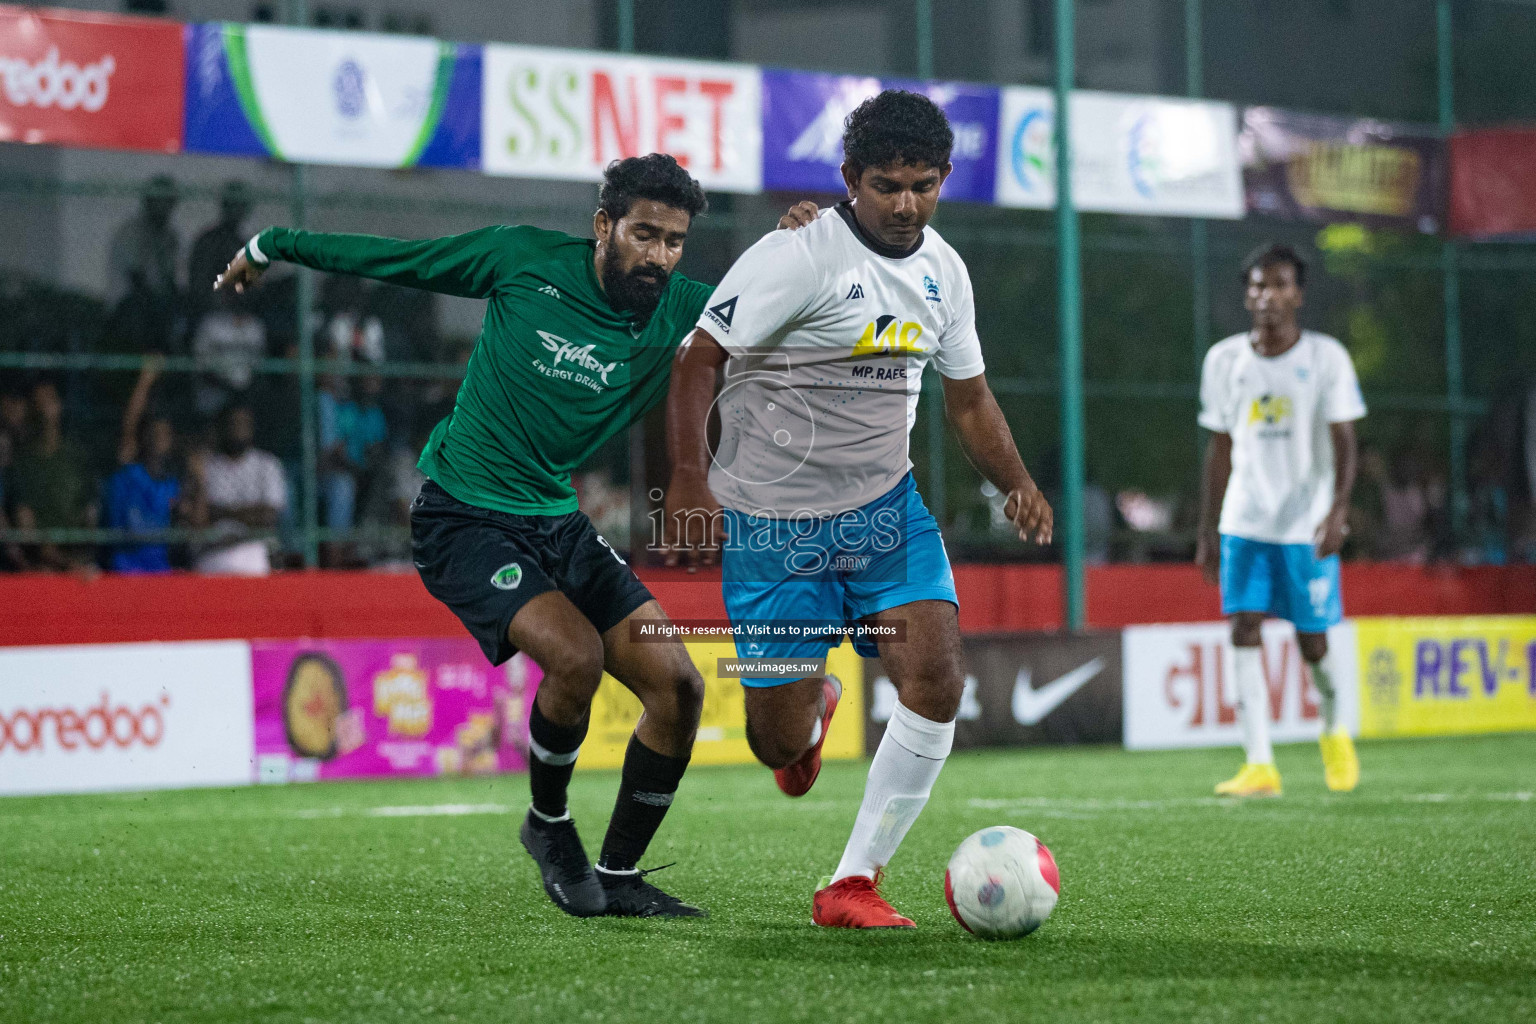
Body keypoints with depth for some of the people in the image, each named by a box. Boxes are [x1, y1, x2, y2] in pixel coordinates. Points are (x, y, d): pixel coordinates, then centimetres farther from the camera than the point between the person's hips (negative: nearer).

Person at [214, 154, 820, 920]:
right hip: (464, 519, -5)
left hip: (559, 525, 5)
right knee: (575, 655, -27)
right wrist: (272, 246, 12)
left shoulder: (681, 312, -2)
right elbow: (393, 258, 2)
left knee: (678, 685, -6)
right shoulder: (527, 259, -9)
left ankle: (618, 877, 11)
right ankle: (548, 823, 1)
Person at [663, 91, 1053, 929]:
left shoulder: (942, 271, 5)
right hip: (772, 523, -5)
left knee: (937, 677, -17)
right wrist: (688, 482, -25)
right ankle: (814, 705, 41)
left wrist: (1018, 484, 1)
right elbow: (698, 359, -15)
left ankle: (854, 883, -6)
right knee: (780, 743, -1)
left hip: (885, 510, 5)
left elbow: (968, 397, 17)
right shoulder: (797, 257, -16)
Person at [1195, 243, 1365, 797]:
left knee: (1312, 640, 1)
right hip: (1244, 521, 2)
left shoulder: (1326, 357, -2)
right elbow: (1220, 449, 13)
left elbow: (1343, 441, -6)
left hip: (1308, 523, -2)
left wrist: (1339, 507, -21)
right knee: (1244, 631, -11)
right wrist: (1207, 532, 12)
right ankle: (1259, 765, -12)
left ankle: (1334, 730, 31)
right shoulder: (1224, 360, 7)